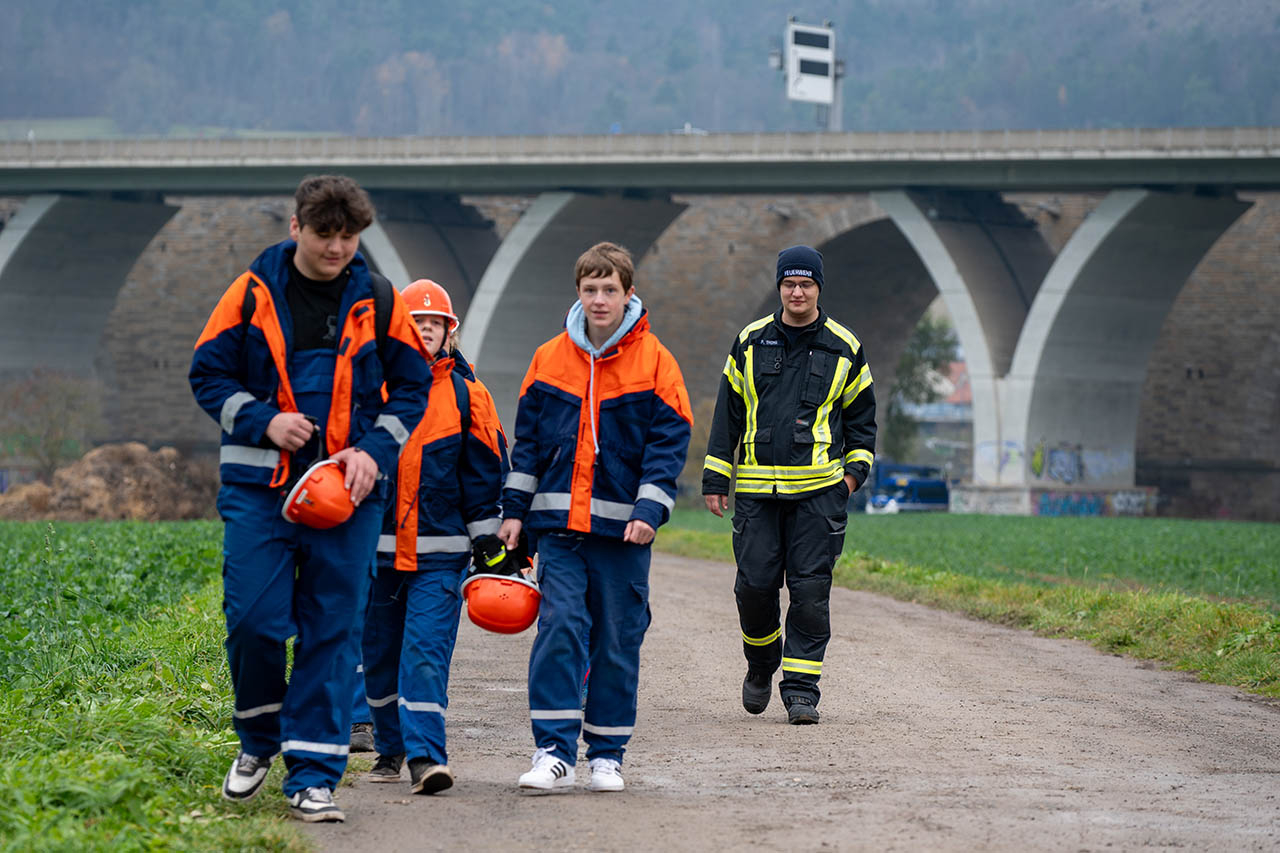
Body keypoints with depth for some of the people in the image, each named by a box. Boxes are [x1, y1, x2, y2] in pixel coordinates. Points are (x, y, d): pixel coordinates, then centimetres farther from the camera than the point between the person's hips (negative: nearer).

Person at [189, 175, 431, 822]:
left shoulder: (378, 301, 5)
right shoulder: (253, 293, 2)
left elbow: (411, 387, 11)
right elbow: (209, 375, 6)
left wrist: (374, 450, -4)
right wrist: (262, 421, -11)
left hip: (349, 488, 1)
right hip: (259, 484, -1)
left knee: (333, 630, -2)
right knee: (253, 618, -7)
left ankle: (312, 773, 2)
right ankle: (259, 738, 20)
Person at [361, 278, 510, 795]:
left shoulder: (466, 394, 4)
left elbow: (484, 471, 7)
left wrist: (489, 541, 4)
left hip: (439, 553, -2)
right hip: (377, 548, 2)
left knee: (426, 649, -12)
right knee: (380, 652, 10)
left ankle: (425, 755, -18)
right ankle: (390, 748, 26)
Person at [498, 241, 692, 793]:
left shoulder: (654, 362, 0)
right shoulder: (550, 359, 8)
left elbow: (669, 442, -3)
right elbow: (527, 439, 14)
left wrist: (650, 510, -14)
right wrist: (515, 509, 8)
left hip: (622, 526, -1)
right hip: (559, 523, 1)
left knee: (618, 640, 4)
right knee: (559, 628, -10)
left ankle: (607, 755, 15)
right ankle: (554, 751, -9)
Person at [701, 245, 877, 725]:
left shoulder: (843, 348, 8)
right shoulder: (751, 343, 9)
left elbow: (861, 416, 15)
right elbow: (728, 413, 11)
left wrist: (855, 469, 2)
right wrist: (715, 479, 7)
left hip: (819, 488, -1)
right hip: (757, 488, 1)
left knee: (810, 589, -6)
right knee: (755, 584, -3)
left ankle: (801, 688, -2)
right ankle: (761, 663, 24)